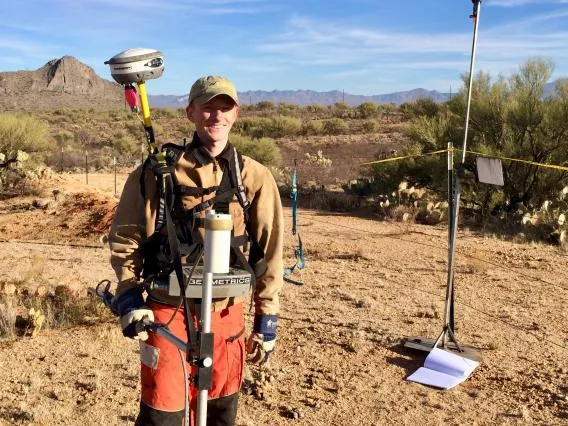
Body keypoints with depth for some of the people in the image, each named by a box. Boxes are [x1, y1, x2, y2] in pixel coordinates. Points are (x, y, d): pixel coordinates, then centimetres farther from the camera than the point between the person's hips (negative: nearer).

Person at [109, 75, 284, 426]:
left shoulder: (254, 177, -2)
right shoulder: (157, 172, -6)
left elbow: (269, 251, 2)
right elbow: (124, 238, 2)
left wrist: (267, 319, 3)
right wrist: (129, 296, -8)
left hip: (226, 314, 2)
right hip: (168, 312, -2)